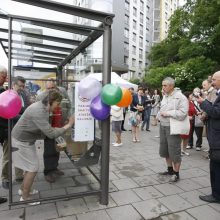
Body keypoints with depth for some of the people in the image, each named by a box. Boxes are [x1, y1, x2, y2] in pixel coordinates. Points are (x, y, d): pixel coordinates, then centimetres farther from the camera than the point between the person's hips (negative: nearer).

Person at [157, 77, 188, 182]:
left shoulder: (180, 97, -14)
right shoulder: (165, 96, 11)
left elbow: (182, 113, -24)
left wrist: (167, 113, -20)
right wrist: (159, 114, -1)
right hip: (163, 126, 8)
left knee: (174, 152, 2)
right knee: (165, 150, 17)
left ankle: (176, 174, 19)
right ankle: (170, 170, 35)